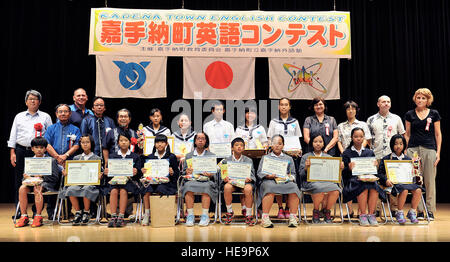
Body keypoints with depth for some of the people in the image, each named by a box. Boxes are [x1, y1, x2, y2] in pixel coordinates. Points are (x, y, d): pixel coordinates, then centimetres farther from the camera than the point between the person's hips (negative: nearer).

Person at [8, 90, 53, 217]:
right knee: (19, 181, 2)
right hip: (21, 151, 2)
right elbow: (13, 135, 12)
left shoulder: (45, 117, 10)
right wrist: (12, 152, 4)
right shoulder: (19, 116, 15)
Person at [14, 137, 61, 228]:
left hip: (46, 183, -4)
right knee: (22, 188, -26)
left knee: (37, 189, -35)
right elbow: (25, 176, 14)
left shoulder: (51, 161, 3)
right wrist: (26, 177, -10)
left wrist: (41, 175, -16)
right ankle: (24, 216, -19)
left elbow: (55, 177, -5)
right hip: (31, 183, 4)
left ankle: (38, 216, -24)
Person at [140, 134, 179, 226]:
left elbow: (177, 173, 7)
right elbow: (146, 171, 17)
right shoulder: (150, 157, 16)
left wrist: (172, 173, -14)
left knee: (160, 190, -33)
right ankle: (146, 214, -19)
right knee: (147, 189, -29)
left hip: (166, 182, -2)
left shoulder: (171, 157, 9)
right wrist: (143, 171, -5)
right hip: (152, 181, 2)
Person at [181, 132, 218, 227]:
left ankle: (205, 216, -31)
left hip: (206, 180, -1)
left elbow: (216, 174, 12)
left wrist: (210, 175, -10)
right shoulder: (188, 156, 21)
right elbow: (183, 172, 18)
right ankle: (190, 215, -29)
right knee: (188, 186, -33)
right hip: (192, 179, 1)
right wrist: (187, 172, -5)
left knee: (206, 187, -36)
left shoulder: (212, 156, 18)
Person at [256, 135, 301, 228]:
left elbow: (293, 173, 21)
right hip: (269, 181, -1)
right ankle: (265, 217, -37)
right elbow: (259, 172, 13)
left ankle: (293, 217, -27)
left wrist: (289, 177, -3)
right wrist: (268, 175, -7)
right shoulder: (265, 158, 24)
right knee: (270, 188, -38)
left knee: (293, 187, -33)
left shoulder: (289, 159, 28)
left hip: (285, 181, 2)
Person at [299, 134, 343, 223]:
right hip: (311, 182, -2)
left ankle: (327, 211, -2)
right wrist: (306, 168, -14)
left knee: (335, 191, -30)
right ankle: (315, 212, -8)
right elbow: (301, 176, 5)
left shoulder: (329, 157, 21)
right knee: (319, 189, -36)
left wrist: (340, 168, -3)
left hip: (327, 181, 3)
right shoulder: (306, 157, 13)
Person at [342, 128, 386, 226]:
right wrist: (349, 169, -18)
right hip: (353, 180, -2)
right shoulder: (347, 153, 12)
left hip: (369, 179, 3)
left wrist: (375, 166, -6)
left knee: (374, 187, -32)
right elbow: (343, 173, 4)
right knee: (364, 187, -35)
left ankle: (371, 214, -20)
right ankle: (362, 215, -22)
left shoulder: (370, 152, 20)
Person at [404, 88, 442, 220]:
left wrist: (438, 152, 0)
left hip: (429, 149, 0)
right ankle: (419, 210, 8)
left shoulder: (434, 114, 7)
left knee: (430, 181, 1)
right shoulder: (409, 114, 8)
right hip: (413, 149, 1)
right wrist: (405, 150, 3)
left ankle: (430, 211, 11)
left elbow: (438, 134, 7)